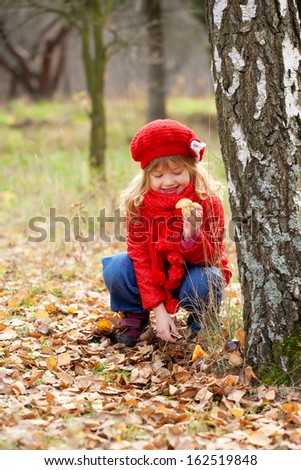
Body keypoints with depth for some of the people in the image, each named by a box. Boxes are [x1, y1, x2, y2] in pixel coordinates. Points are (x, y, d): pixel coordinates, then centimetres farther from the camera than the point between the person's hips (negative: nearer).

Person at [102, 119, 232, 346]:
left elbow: (211, 258, -21)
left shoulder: (207, 201, -20)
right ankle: (135, 316, 5)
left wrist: (193, 235, -44)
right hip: (155, 275, 2)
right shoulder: (138, 203, -16)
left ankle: (202, 324, -1)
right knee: (116, 268, -25)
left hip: (192, 273, -2)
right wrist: (158, 308, -25)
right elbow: (140, 256, -16)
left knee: (205, 280, -36)